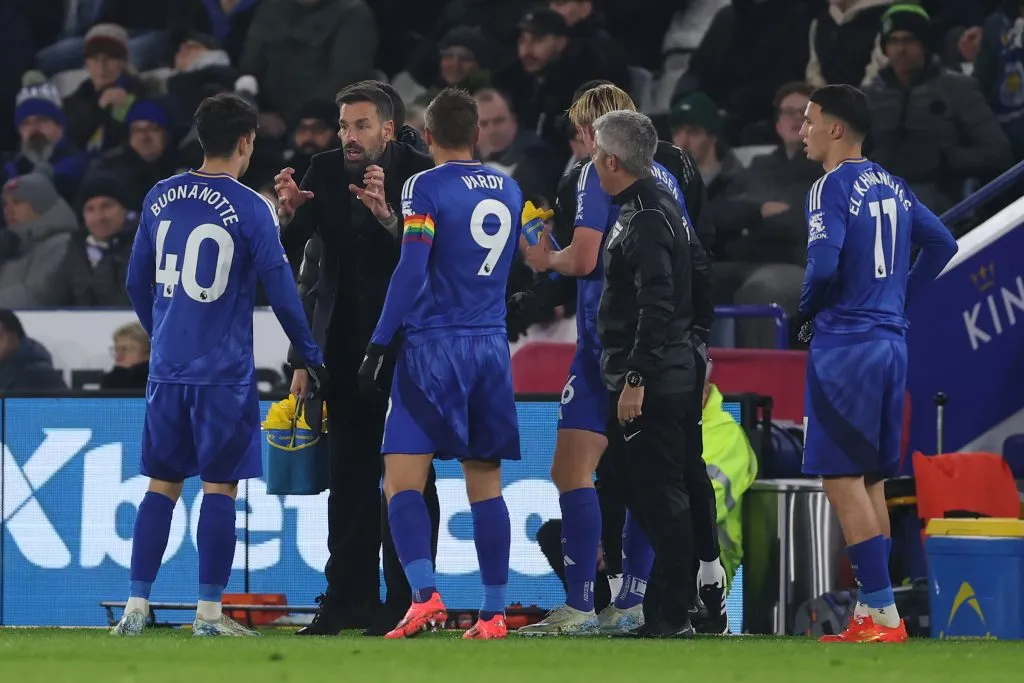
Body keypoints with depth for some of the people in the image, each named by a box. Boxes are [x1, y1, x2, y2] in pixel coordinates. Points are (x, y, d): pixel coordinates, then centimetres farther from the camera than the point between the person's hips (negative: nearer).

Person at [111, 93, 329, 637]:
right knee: (219, 487, 2)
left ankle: (137, 607, 8)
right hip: (224, 370, -4)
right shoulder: (250, 209, -8)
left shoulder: (160, 198, 6)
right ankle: (208, 612, 1)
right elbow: (281, 294, -6)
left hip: (167, 367, 4)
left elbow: (137, 282, 14)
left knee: (162, 485, 11)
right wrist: (313, 361, 4)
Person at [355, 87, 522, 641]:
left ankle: (425, 595, -22)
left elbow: (412, 270, -15)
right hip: (492, 346, 6)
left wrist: (379, 345, -11)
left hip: (434, 345, -6)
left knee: (402, 480, -6)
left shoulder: (424, 188, -6)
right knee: (485, 485, 8)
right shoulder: (509, 190, 12)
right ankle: (493, 614, 6)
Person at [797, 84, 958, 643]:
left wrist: (806, 311, -4)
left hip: (845, 345, -8)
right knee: (869, 481, 13)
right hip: (891, 341, 8)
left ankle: (881, 612, -10)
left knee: (841, 478, -5)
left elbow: (824, 264, -22)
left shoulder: (832, 187, -11)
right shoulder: (891, 186, 13)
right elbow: (942, 243, 22)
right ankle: (873, 612, 13)